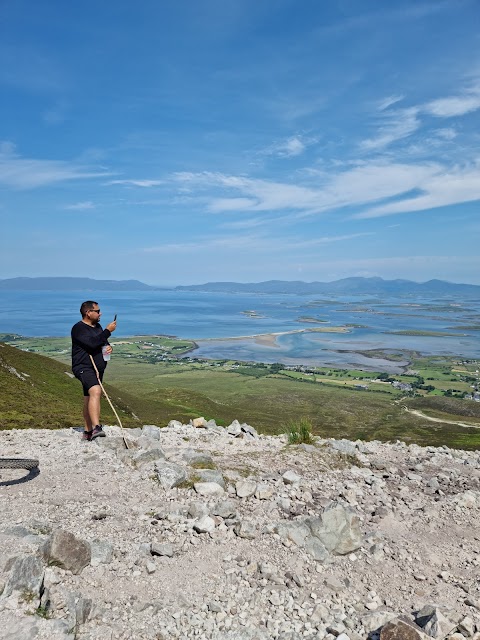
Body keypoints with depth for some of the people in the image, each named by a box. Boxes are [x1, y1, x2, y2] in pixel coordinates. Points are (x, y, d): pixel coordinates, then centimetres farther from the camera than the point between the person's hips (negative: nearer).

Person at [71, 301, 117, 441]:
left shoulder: (97, 327, 17)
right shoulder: (79, 328, -11)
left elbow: (104, 343, 26)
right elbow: (92, 343, -25)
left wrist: (109, 347, 3)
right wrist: (108, 331, -18)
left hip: (97, 369, 9)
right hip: (84, 367, -9)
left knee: (89, 399, 15)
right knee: (95, 391, -31)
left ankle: (88, 432, 24)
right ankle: (96, 428, -40)